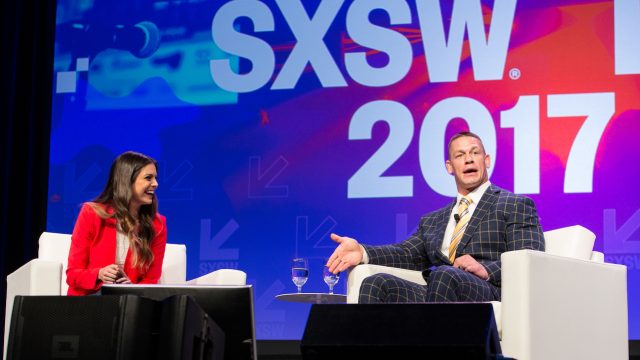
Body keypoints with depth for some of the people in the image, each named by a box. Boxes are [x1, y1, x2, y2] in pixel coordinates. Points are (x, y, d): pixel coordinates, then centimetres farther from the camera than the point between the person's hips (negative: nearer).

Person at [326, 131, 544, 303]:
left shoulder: (516, 206, 14)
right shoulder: (433, 221, 33)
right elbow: (409, 254, 20)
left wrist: (486, 270, -18)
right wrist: (363, 252, 0)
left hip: (489, 295, -5)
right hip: (436, 298, 5)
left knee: (445, 275, -36)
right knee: (377, 283, -21)